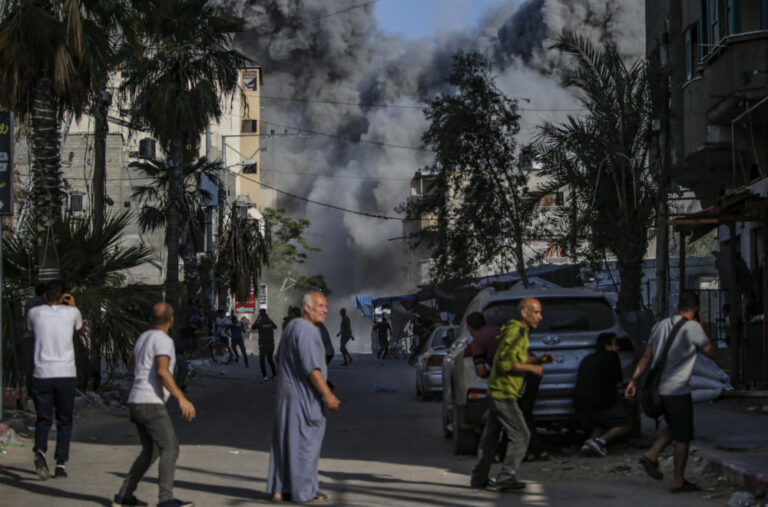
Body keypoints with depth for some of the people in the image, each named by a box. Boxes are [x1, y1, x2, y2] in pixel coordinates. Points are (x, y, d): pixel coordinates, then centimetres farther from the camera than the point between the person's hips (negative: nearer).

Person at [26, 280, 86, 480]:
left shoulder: (34, 312, 3)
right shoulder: (71, 312, 1)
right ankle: (61, 463, 4)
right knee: (64, 421, 11)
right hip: (66, 374, -1)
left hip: (42, 374, 1)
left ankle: (40, 450, -20)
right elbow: (81, 331, 22)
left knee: (43, 420, 8)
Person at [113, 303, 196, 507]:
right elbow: (162, 372, -26)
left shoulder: (144, 337, 17)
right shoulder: (164, 340, -11)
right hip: (151, 404, -9)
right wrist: (182, 399, -29)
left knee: (151, 452, 19)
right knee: (170, 448, -15)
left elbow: (131, 362, 36)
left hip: (136, 405, 9)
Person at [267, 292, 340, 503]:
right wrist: (328, 396, -22)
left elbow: (281, 359, 20)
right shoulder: (306, 331, -18)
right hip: (304, 396, -9)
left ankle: (279, 489, 12)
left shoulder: (291, 327, 13)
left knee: (286, 441, 10)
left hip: (287, 394, 9)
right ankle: (303, 491, 4)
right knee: (305, 442, -2)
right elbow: (312, 367, -24)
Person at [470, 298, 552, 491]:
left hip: (499, 391, 11)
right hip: (504, 393, -11)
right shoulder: (515, 332, -19)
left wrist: (539, 359, 8)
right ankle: (506, 478, -8)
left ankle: (479, 478, 22)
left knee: (490, 435, 15)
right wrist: (532, 368, -20)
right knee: (520, 436, -9)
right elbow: (506, 362, -26)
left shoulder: (521, 332, 13)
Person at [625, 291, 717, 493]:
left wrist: (634, 380, 11)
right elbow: (711, 353, -2)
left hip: (657, 387, 7)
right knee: (683, 436, 4)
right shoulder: (693, 327, -10)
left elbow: (646, 357, 11)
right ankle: (678, 481, 7)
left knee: (675, 428, 23)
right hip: (677, 389, -7)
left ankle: (651, 455, 7)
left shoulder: (661, 325, 10)